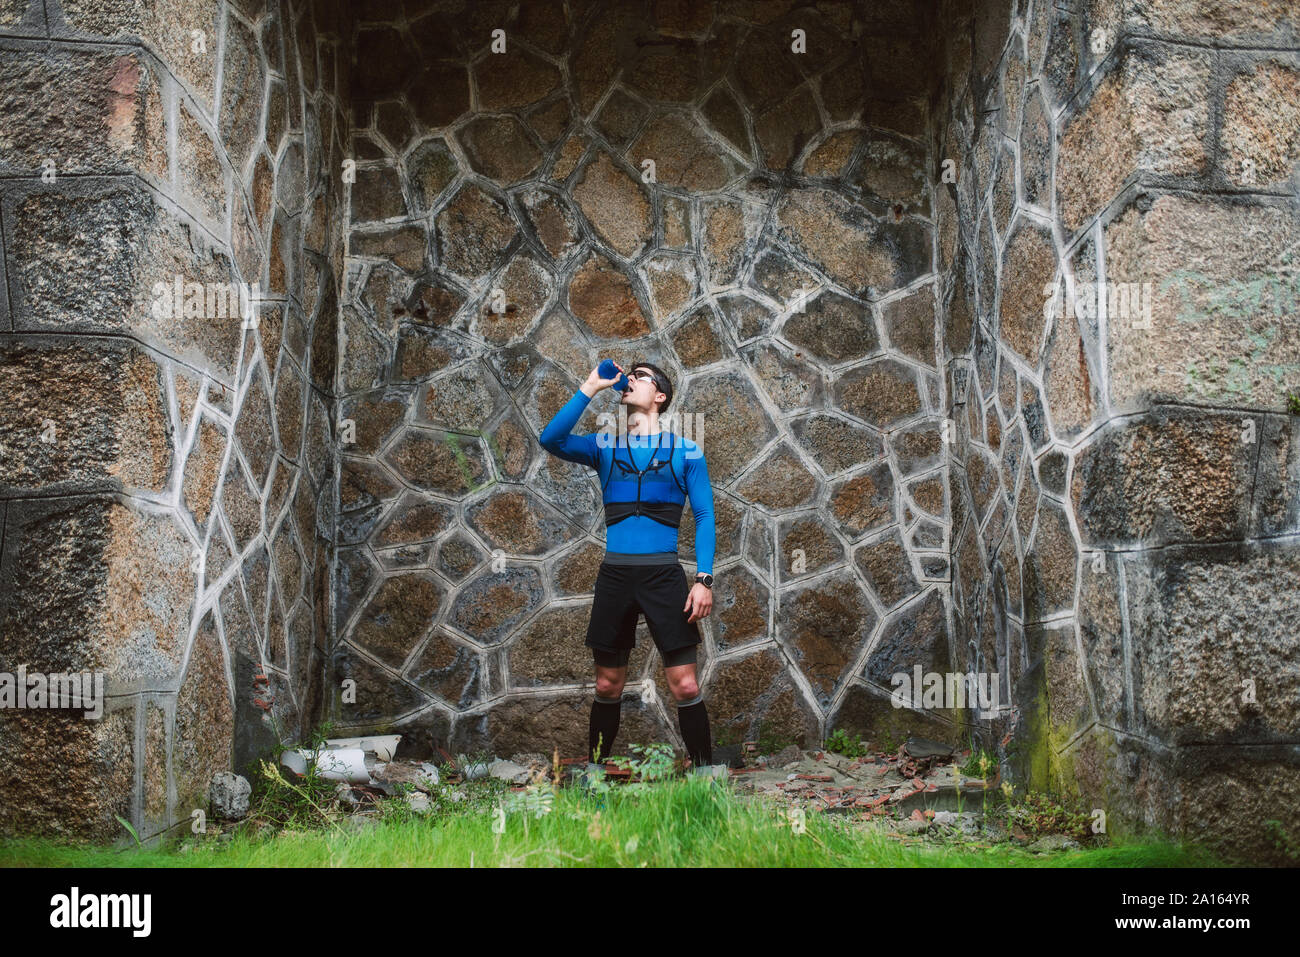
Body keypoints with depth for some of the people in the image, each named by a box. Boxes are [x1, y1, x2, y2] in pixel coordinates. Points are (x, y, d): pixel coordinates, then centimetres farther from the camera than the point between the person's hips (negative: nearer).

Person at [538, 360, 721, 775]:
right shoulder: (604, 446, 10)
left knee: (684, 684, -5)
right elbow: (551, 439, -8)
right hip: (615, 574, 2)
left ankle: (704, 773, 7)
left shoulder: (686, 451, 5)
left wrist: (705, 579, -8)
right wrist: (590, 388, -6)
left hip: (664, 574, -2)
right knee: (608, 685, 9)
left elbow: (704, 516, 3)